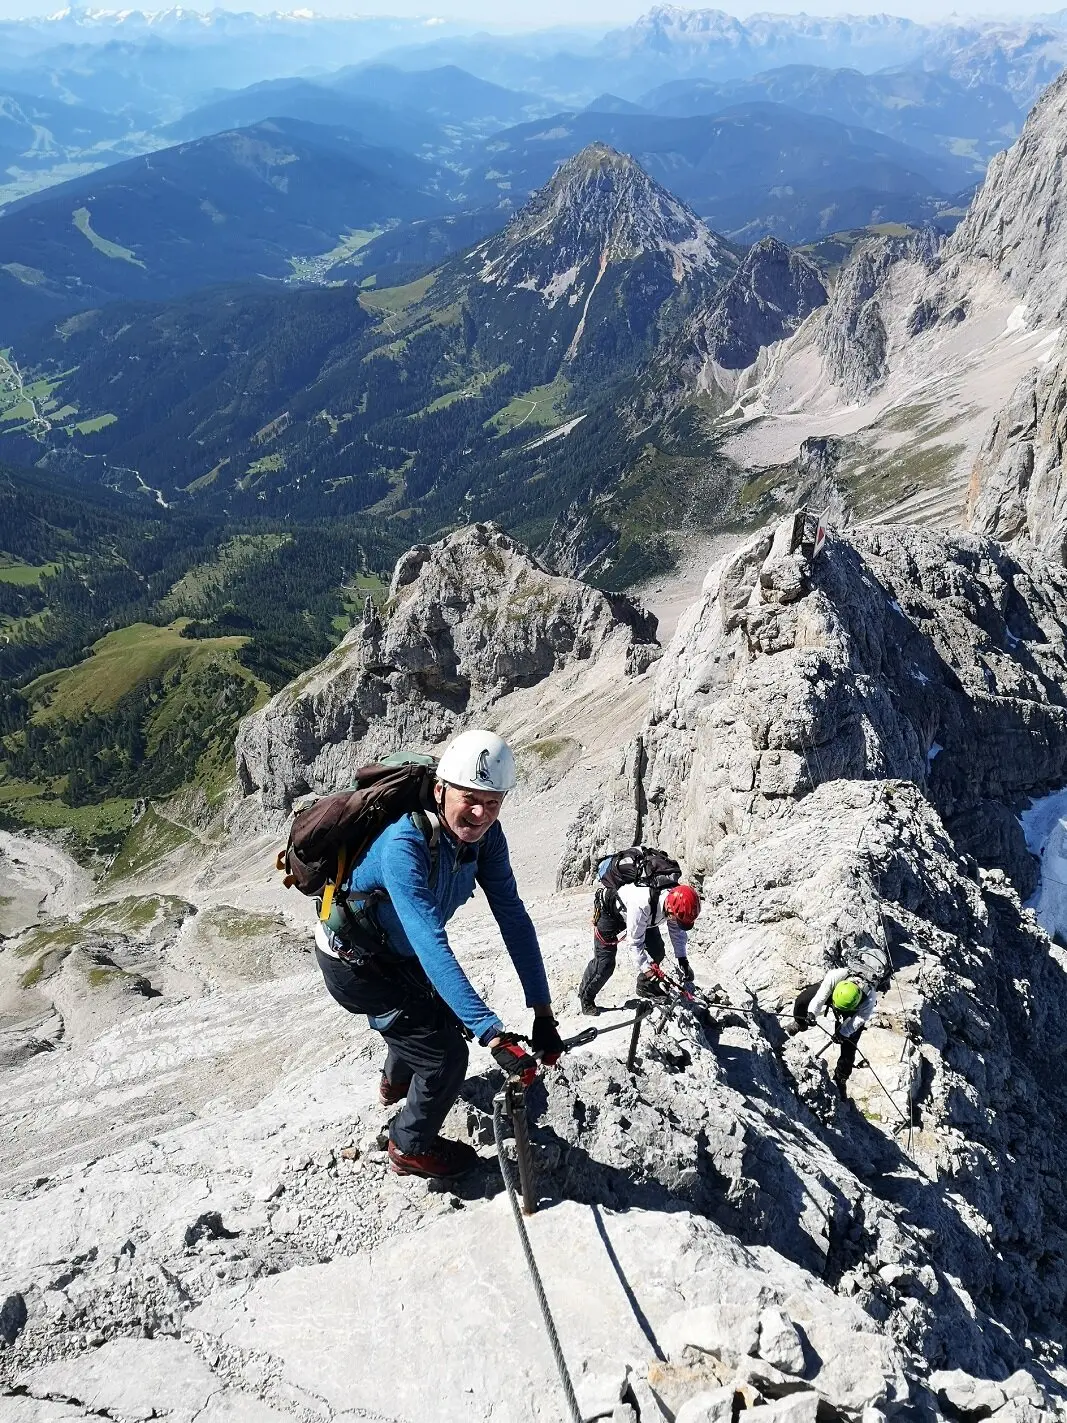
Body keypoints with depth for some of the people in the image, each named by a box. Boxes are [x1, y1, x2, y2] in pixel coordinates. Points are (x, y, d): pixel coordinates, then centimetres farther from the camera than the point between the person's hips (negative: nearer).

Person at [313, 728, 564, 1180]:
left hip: (397, 952, 7)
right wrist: (492, 1034, -51)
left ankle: (396, 1081, 62)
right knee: (446, 1055, -5)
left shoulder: (485, 834, -19)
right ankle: (411, 1147, 24)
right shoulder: (404, 844, -40)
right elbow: (431, 947, -47)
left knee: (443, 1012, 29)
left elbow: (513, 918, -18)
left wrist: (542, 1011, -23)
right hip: (355, 964, -7)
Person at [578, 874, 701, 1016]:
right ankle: (586, 996, 17)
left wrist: (683, 960, -13)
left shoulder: (676, 899, -26)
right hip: (610, 912, -6)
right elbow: (635, 943, -35)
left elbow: (678, 931, -7)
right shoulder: (642, 904, -47)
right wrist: (648, 970, -35)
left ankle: (645, 987, 21)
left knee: (657, 951, -2)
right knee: (605, 963, -6)